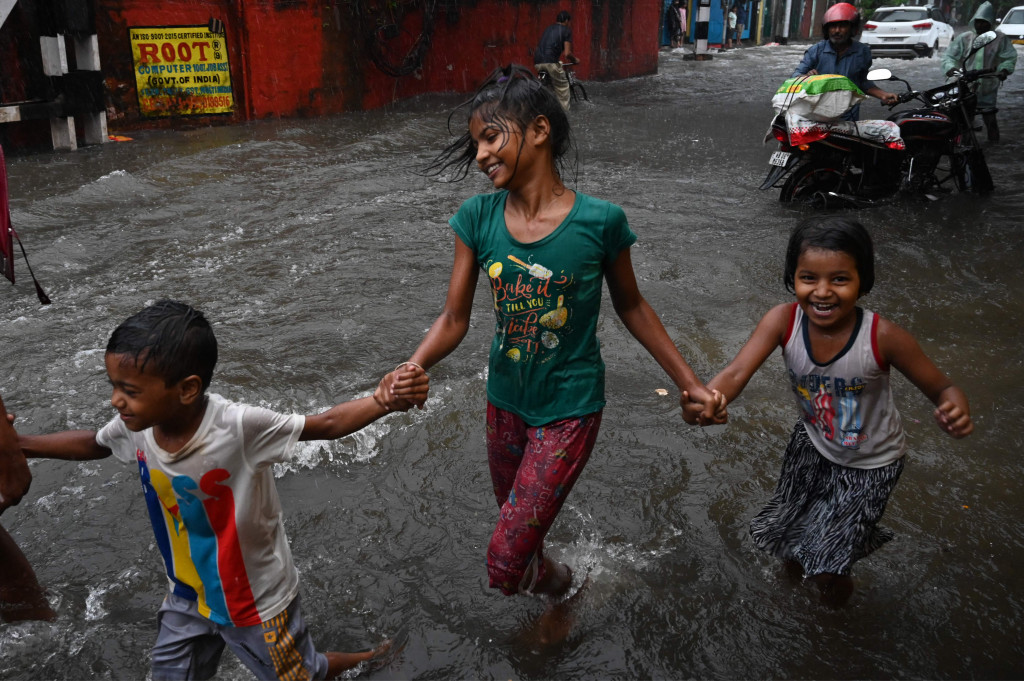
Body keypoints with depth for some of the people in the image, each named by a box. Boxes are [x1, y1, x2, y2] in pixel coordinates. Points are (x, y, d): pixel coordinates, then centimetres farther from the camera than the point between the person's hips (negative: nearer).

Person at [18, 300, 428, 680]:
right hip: (187, 599, 5)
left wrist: (383, 401, -47)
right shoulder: (137, 426, -17)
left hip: (257, 602, -5)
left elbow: (326, 424, -31)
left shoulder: (238, 427, -35)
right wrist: (19, 445, 1)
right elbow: (91, 445, 6)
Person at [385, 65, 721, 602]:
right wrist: (413, 368, -27)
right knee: (520, 530, 25)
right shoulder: (478, 217, -9)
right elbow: (454, 320, -7)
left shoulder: (599, 221, -18)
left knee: (505, 560, -6)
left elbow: (630, 306, -3)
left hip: (570, 408, -4)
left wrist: (690, 383, -1)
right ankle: (548, 578, 58)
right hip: (505, 400, 4)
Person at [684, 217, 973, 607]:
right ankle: (800, 550, 56)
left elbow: (942, 389, -20)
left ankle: (840, 581, 38)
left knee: (825, 568, -1)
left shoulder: (883, 338, -33)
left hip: (870, 464, -3)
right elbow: (737, 372, -37)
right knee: (782, 534, 18)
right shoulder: (783, 321, -27)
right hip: (813, 443, 3)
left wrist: (956, 411, -45)